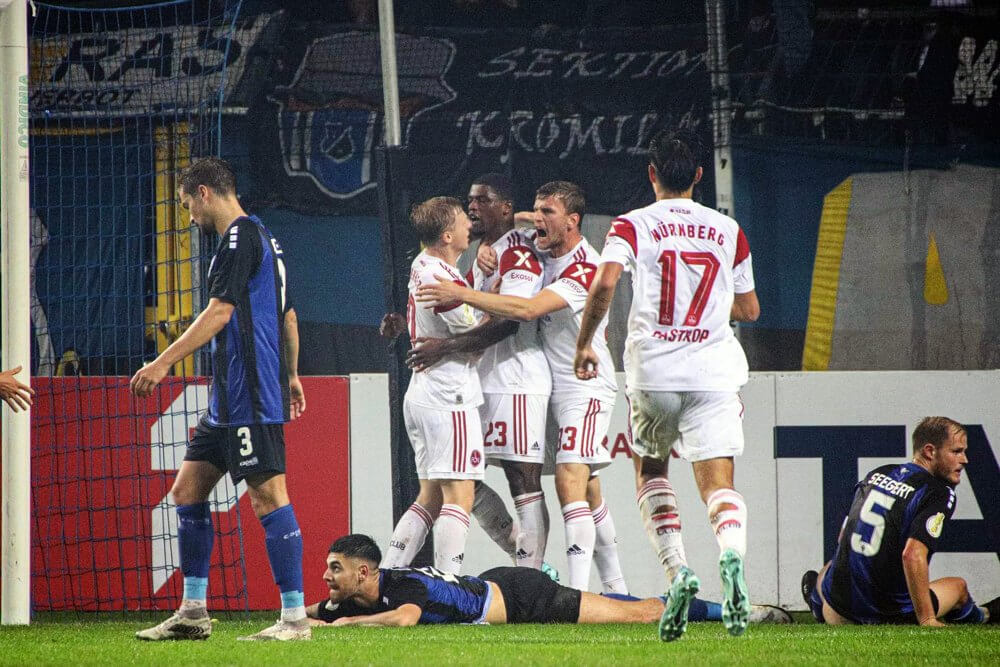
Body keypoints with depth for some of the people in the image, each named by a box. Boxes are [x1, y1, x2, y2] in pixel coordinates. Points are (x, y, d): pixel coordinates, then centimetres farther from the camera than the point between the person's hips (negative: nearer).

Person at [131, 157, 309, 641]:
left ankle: (295, 616, -10)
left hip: (249, 396, -11)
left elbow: (219, 313, -18)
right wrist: (290, 375, 37)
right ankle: (193, 612, 12)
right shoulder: (262, 237, 20)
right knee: (188, 489, 10)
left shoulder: (241, 236, -11)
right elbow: (288, 317, 28)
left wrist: (164, 362, -17)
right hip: (229, 400, 11)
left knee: (268, 495, -10)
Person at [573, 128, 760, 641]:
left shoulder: (633, 225, 3)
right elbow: (749, 310, 18)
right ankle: (731, 554, -35)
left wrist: (585, 344, 0)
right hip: (713, 373, 1)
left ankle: (676, 569, 0)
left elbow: (604, 283, -13)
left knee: (650, 469, 20)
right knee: (718, 482, -3)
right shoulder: (728, 231, 11)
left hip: (652, 372, -1)